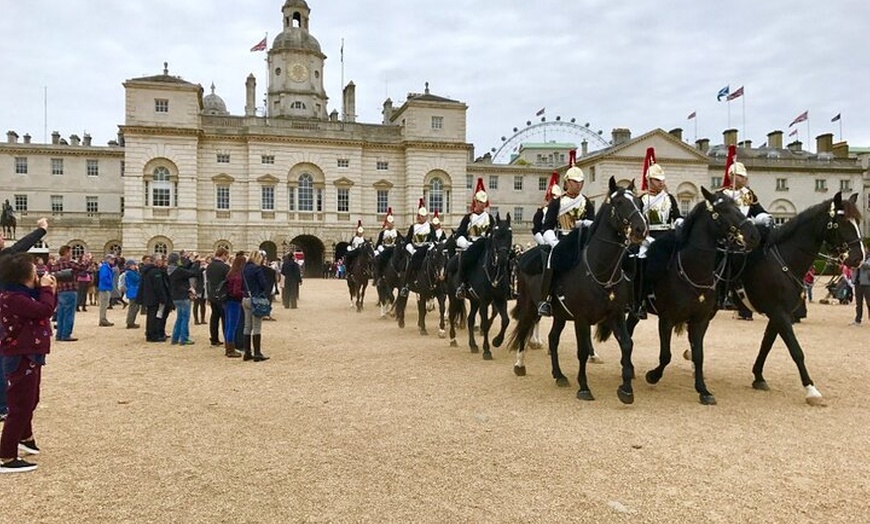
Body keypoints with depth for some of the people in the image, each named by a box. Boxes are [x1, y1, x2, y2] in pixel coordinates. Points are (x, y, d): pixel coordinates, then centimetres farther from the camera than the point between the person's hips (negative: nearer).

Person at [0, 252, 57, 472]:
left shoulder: (23, 294, 9)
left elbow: (46, 308, 16)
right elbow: (45, 310, -32)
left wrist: (51, 290, 2)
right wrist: (46, 289, -18)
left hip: (29, 356, 11)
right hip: (20, 359, -11)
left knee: (29, 401, 27)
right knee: (20, 406, -6)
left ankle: (25, 438, 47)